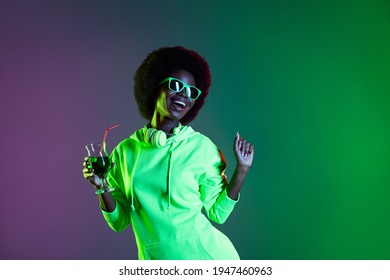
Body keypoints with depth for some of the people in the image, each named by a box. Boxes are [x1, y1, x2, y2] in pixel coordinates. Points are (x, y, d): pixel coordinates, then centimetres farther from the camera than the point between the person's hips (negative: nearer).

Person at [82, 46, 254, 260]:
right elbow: (119, 222, 3)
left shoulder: (202, 147, -6)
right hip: (157, 261, 1)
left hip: (207, 255, -1)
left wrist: (241, 170, -12)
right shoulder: (126, 151, -2)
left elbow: (217, 213, -3)